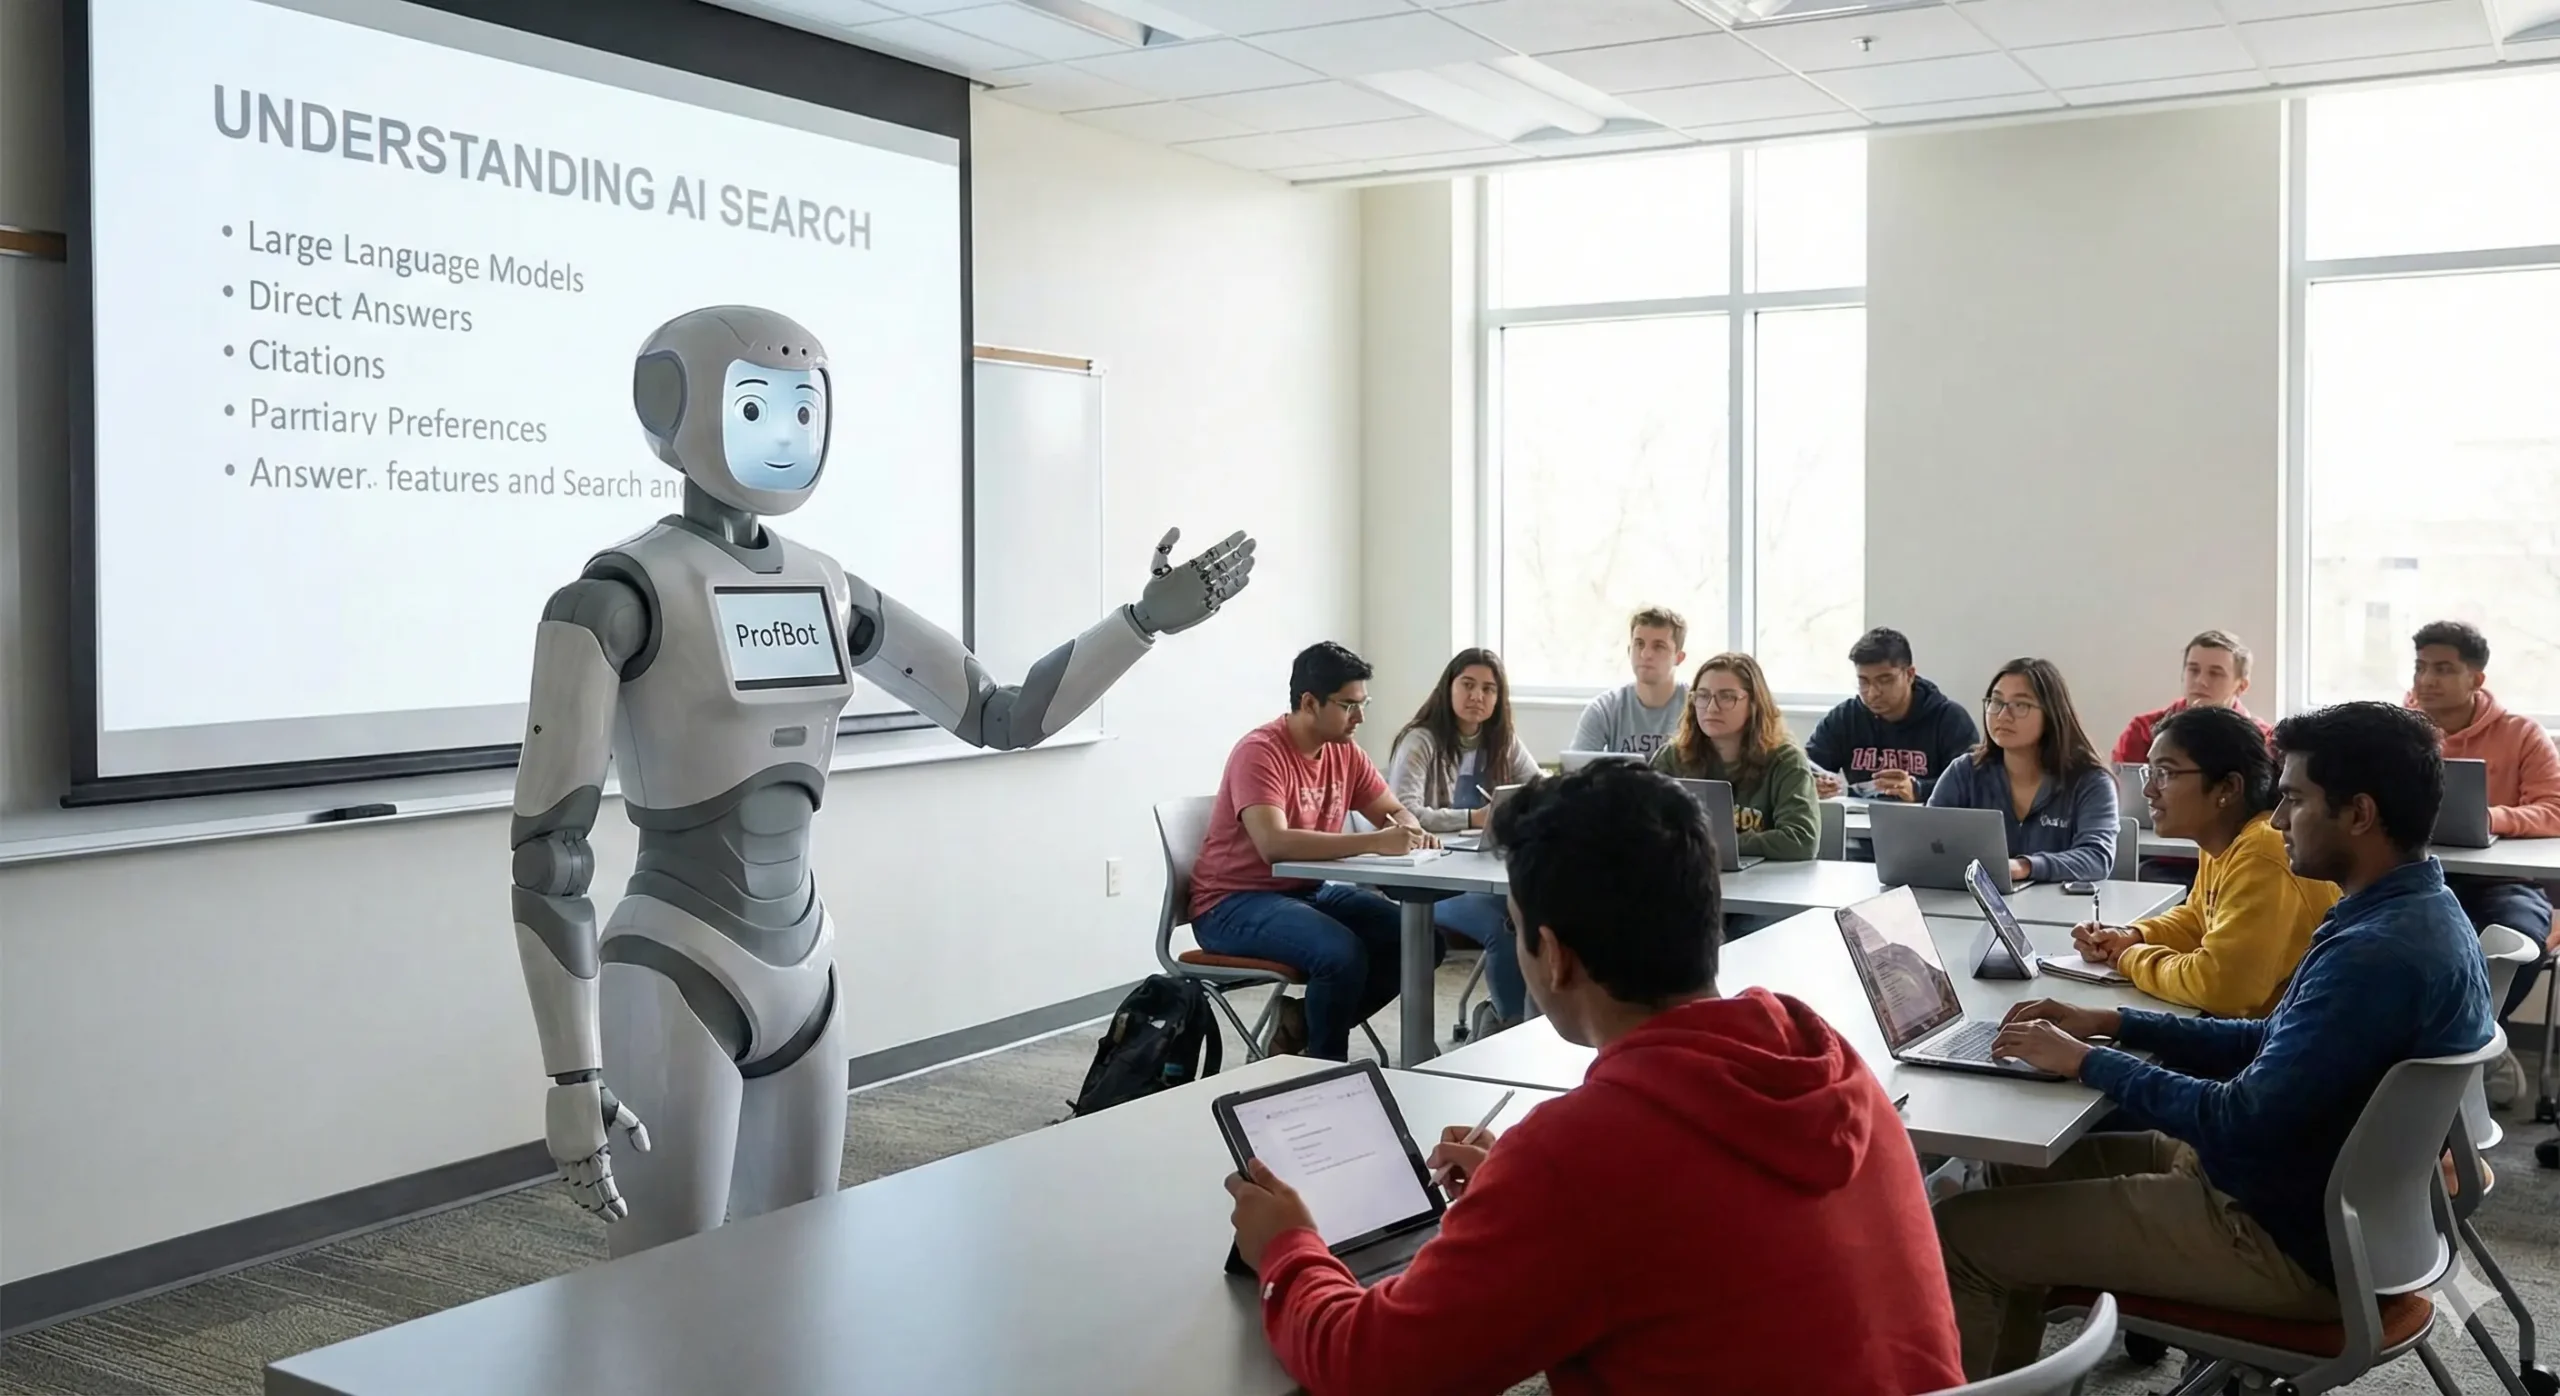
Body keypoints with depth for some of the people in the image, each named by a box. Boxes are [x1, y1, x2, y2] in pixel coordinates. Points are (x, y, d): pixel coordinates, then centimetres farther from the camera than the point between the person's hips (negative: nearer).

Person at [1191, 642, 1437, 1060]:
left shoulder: (1345, 753, 3)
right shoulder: (1260, 753, -20)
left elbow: (1395, 811, 13)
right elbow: (1274, 844, -33)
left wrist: (1410, 831, -14)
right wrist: (1375, 842, -37)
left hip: (1310, 891, 8)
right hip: (1234, 904, -8)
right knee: (1343, 952, -31)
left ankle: (1301, 1023, 4)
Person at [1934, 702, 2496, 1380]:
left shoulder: (2380, 952, -28)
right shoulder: (2413, 910, 6)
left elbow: (2243, 1122, -28)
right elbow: (2274, 1044, 14)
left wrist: (2086, 1061, -15)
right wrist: (2112, 1023, 7)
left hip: (2292, 1240, -11)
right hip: (2304, 1187, 11)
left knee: (1958, 1235, -11)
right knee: (2021, 1168, 20)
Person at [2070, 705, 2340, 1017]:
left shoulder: (2260, 857, -24)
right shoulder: (2221, 841, 4)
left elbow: (2218, 984, -32)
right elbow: (2198, 919, 21)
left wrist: (2133, 959, -14)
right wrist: (2133, 938, 3)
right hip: (2251, 1026, 8)